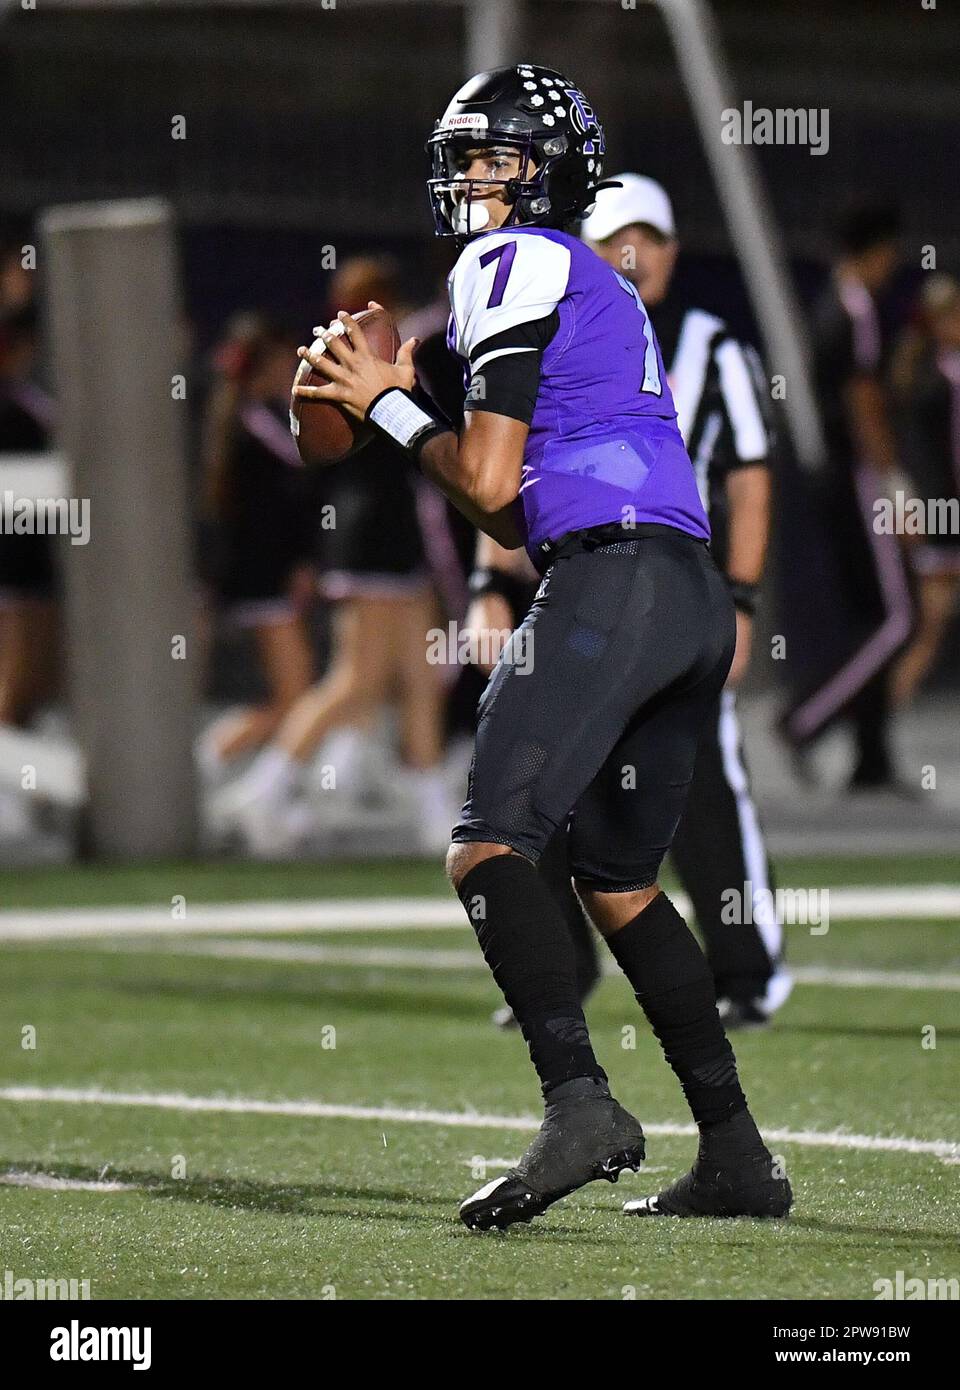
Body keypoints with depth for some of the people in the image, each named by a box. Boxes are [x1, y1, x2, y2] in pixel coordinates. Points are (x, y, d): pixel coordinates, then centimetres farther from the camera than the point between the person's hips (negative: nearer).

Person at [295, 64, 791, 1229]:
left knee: (489, 846, -14)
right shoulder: (601, 291, 28)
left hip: (612, 584, -9)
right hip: (694, 601, 9)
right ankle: (735, 1158, 15)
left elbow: (490, 484, -7)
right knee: (619, 881, 17)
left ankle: (579, 1102, -31)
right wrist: (394, 410, 24)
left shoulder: (517, 264, 0)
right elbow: (519, 519, 28)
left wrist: (389, 406, 8)